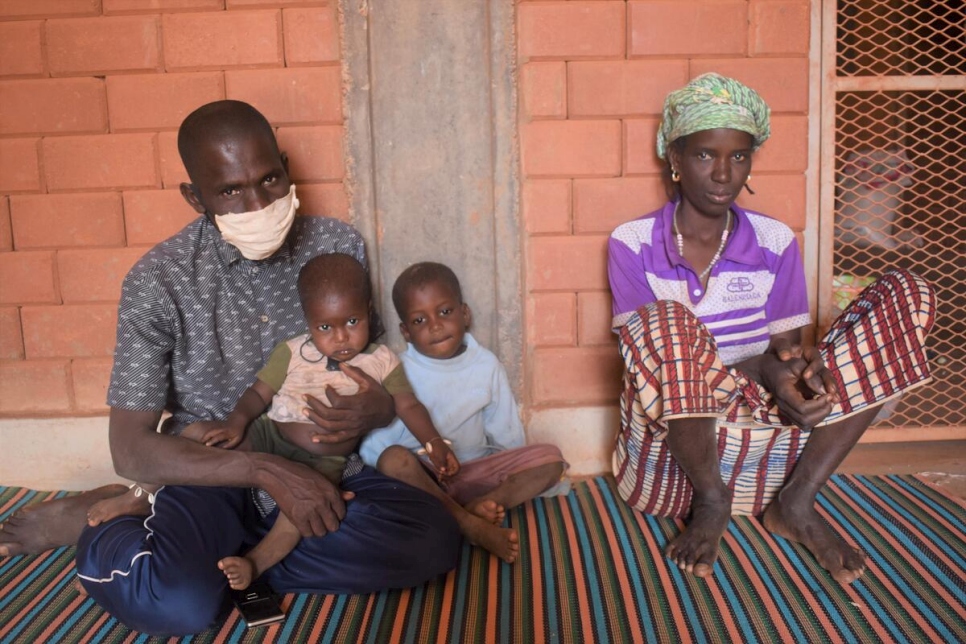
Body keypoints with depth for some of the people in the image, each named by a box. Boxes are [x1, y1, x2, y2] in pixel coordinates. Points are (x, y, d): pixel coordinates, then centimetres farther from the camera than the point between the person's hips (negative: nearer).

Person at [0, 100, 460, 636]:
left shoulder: (339, 246, -4)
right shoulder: (159, 281, -11)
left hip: (318, 469, 4)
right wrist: (266, 471, -24)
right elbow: (131, 447, -11)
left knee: (432, 539, -25)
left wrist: (378, 408, -19)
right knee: (176, 602, -34)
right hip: (213, 476, -3)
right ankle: (98, 528, 3)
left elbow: (367, 366, 8)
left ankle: (222, 557, -8)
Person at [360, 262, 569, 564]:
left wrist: (522, 477, 3)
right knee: (393, 460, -35)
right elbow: (374, 440, -12)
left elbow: (507, 437, 8)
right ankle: (472, 525, -33)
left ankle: (477, 505, -32)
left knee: (550, 458, -14)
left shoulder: (486, 365, 2)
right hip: (422, 475, -2)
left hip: (476, 470, 3)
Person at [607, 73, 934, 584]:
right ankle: (711, 503, -11)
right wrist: (759, 369, -24)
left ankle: (795, 502, -11)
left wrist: (802, 366, -20)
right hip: (668, 448, -3)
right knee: (667, 322, -36)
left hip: (767, 453, 4)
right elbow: (649, 355, -9)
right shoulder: (633, 244, -2)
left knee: (905, 294, -8)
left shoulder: (775, 242, 7)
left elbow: (788, 349, 6)